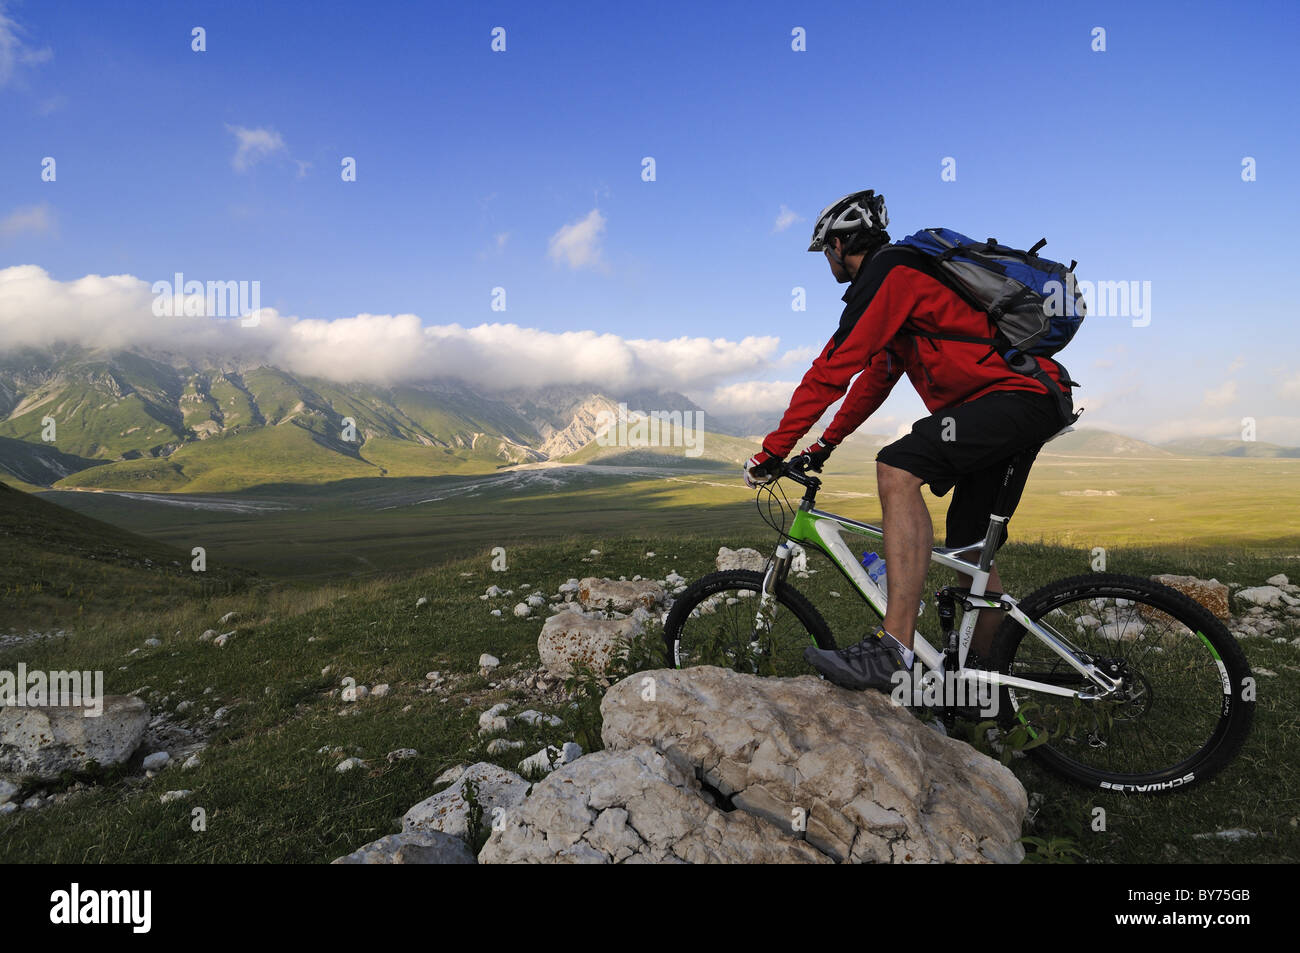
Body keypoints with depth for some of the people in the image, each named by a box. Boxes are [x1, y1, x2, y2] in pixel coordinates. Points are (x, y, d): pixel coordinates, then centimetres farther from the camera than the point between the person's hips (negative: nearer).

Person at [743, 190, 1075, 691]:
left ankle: (894, 652, -34)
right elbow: (876, 379, 27)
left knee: (897, 469, -28)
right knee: (968, 547, 14)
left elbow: (832, 370, -16)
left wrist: (772, 451, -13)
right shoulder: (905, 278, 23)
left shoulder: (888, 272, -9)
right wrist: (823, 446, 27)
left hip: (1018, 395, -11)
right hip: (1031, 403, 11)